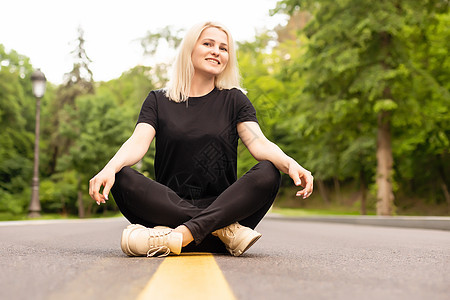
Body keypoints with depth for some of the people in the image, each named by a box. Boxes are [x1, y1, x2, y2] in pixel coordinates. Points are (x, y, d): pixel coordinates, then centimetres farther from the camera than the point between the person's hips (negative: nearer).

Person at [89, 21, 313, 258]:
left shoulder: (234, 99, 13)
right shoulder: (158, 100, 12)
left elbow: (259, 144, -3)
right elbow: (138, 142, -5)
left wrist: (289, 163, -26)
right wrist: (110, 168, -27)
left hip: (222, 205, 0)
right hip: (169, 206, 0)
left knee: (268, 174, -26)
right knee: (122, 178, -26)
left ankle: (179, 236, -37)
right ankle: (227, 229, -31)